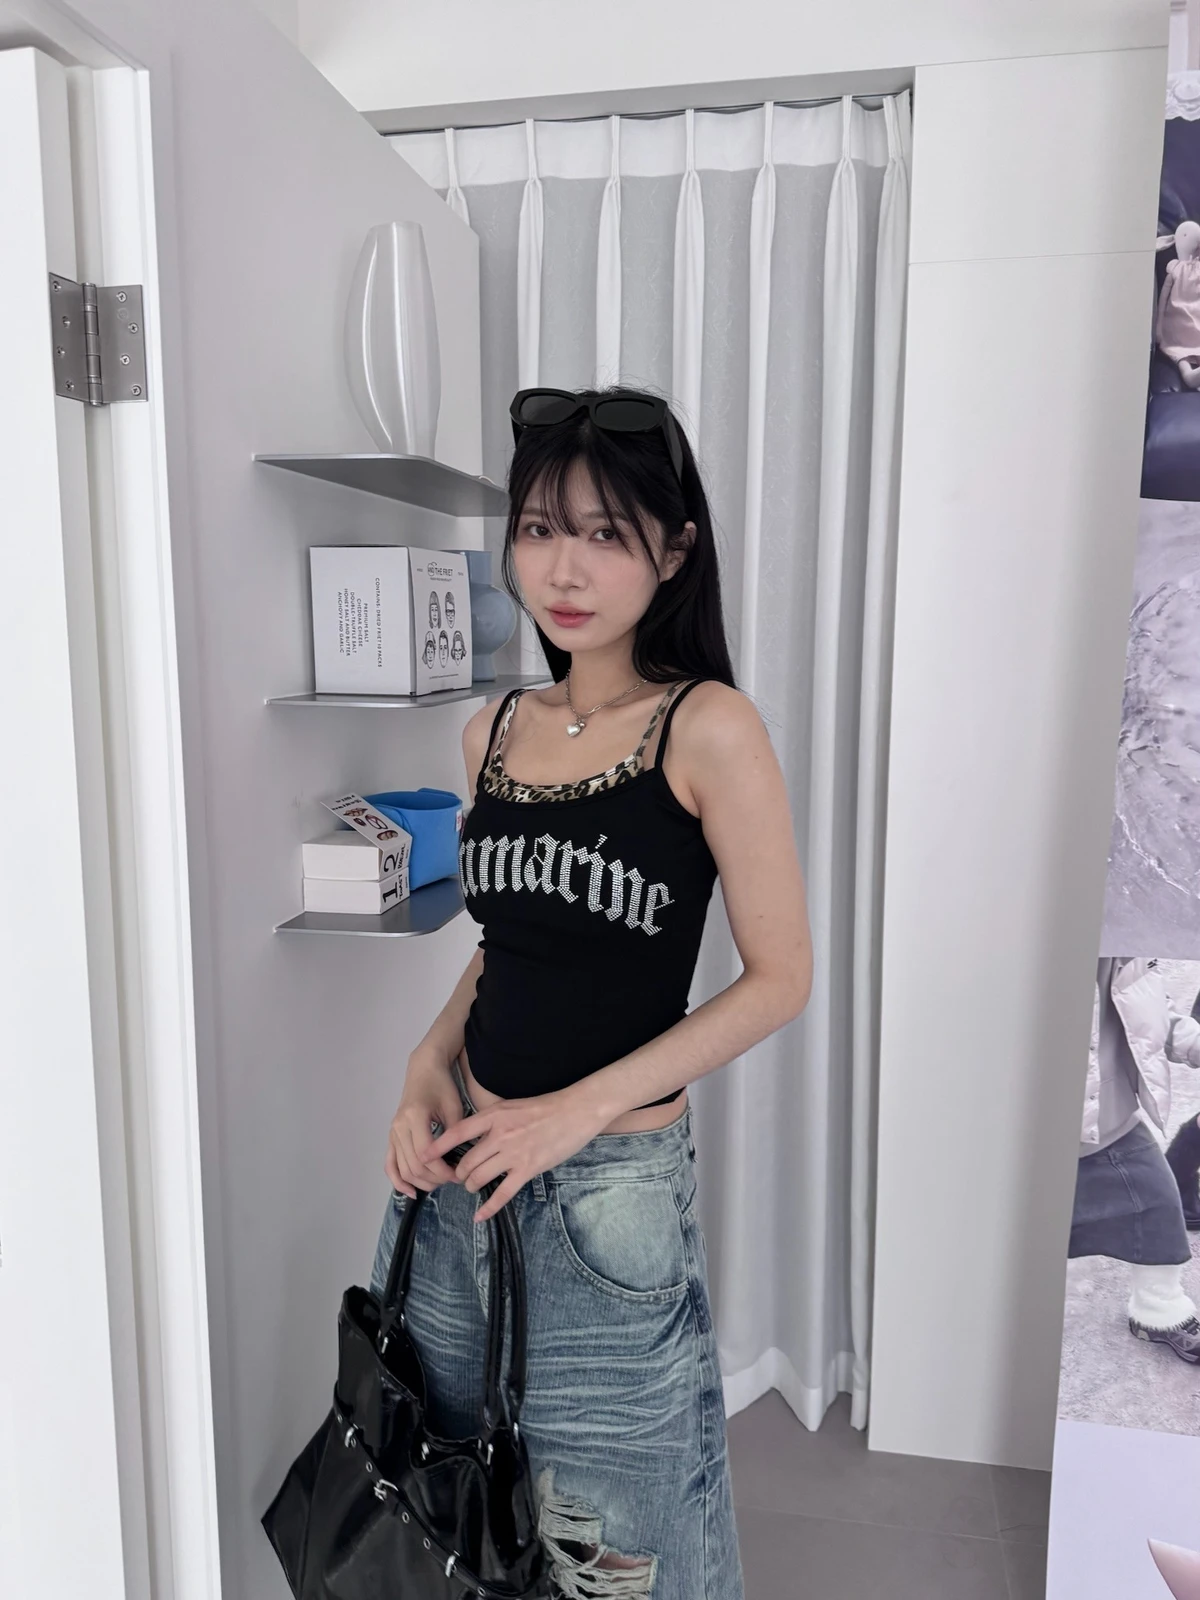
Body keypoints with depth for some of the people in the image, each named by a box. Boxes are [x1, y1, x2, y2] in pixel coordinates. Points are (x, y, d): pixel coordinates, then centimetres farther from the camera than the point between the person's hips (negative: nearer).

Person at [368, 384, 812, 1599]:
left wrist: (578, 1109, -17)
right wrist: (429, 1067, -3)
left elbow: (779, 978, -13)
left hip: (613, 1179, -5)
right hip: (464, 1157, 5)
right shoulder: (495, 730, 4)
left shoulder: (708, 729, -13)